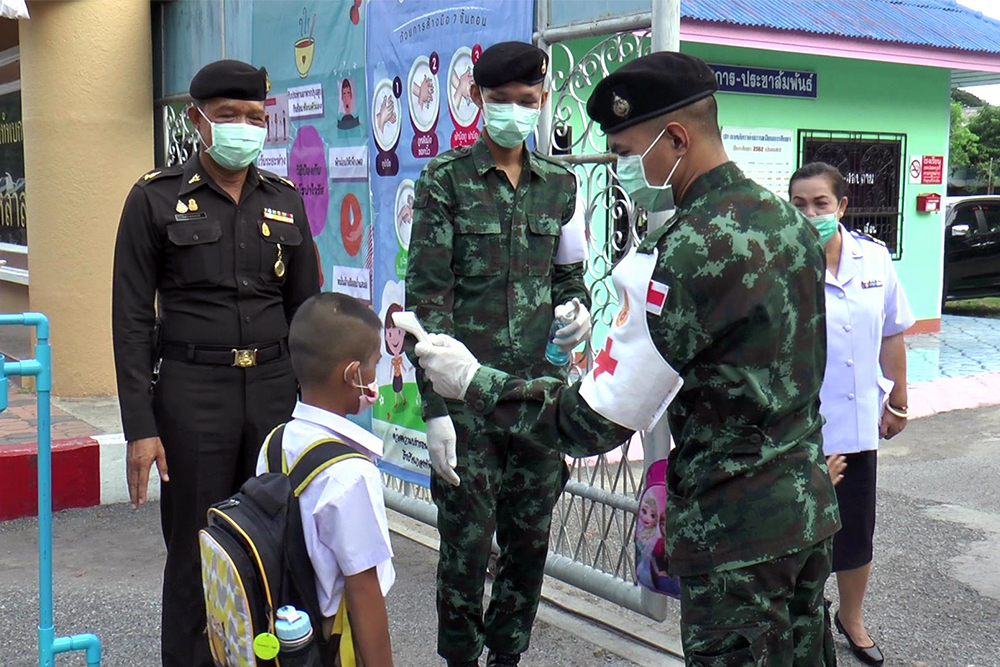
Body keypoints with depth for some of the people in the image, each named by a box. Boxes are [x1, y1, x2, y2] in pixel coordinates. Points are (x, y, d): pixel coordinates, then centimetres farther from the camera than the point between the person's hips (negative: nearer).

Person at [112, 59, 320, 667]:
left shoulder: (284, 200, 9)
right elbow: (132, 320, -3)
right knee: (196, 551, 4)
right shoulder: (156, 199, -1)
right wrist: (140, 427, -8)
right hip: (192, 394, -3)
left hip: (276, 389, 3)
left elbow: (306, 308, 14)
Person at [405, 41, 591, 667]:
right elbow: (428, 294, -6)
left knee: (530, 539, 11)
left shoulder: (560, 183, 10)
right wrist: (435, 406, -13)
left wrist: (579, 305, -4)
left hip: (541, 389, 4)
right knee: (467, 542, 0)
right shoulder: (446, 179, -1)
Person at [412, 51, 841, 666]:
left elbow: (593, 425, -22)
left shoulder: (683, 256, -23)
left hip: (735, 532, -8)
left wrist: (472, 381, -12)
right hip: (810, 502, 9)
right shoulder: (790, 218, 4)